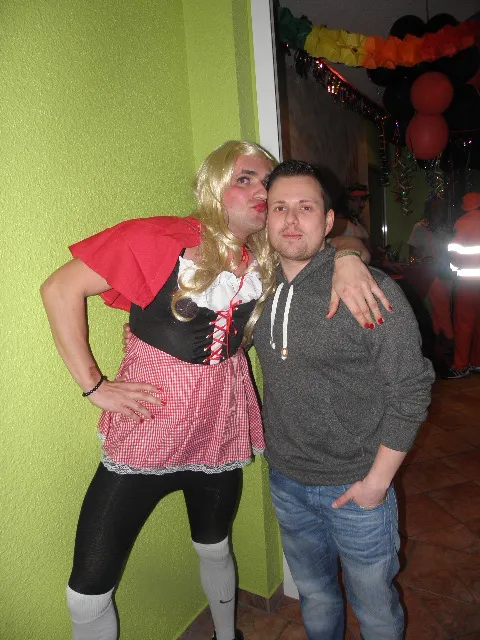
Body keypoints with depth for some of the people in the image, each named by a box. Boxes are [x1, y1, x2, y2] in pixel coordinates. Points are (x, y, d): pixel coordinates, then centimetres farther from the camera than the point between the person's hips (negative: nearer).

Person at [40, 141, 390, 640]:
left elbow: (329, 237, 9)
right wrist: (94, 385, -15)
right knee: (87, 594, 4)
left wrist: (346, 259, -16)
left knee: (215, 548, 27)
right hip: (146, 430, -3)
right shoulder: (161, 238, -16)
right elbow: (60, 288, -13)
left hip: (221, 430, 4)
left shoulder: (265, 259, -1)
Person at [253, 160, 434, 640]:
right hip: (285, 480, 5)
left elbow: (410, 390, -14)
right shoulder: (261, 289, -3)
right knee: (313, 593, 27)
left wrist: (378, 479, -13)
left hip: (355, 487, -4)